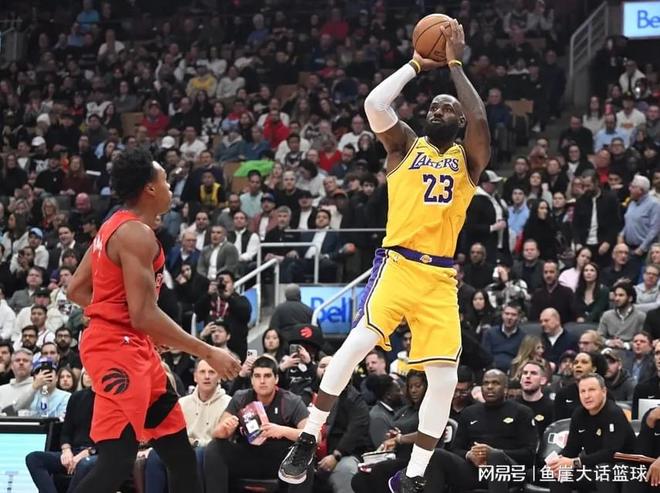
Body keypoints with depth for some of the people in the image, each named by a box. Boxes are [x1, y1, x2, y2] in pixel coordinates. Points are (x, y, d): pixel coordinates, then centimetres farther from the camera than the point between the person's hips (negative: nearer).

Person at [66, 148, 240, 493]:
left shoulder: (115, 227, 13)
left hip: (132, 347, 11)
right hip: (118, 349, -11)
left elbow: (77, 289, 18)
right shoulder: (137, 234, -17)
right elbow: (144, 315, -24)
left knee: (179, 449, 14)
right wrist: (208, 353, -20)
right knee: (116, 460, -15)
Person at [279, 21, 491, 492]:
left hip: (440, 277, 2)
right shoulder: (407, 144, 9)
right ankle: (307, 441, -13)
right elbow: (374, 104, -9)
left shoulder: (469, 159, 10)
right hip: (398, 264, -2)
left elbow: (480, 121, -12)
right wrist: (416, 65, -1)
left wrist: (456, 65, -6)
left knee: (445, 378, -3)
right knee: (358, 342, -23)